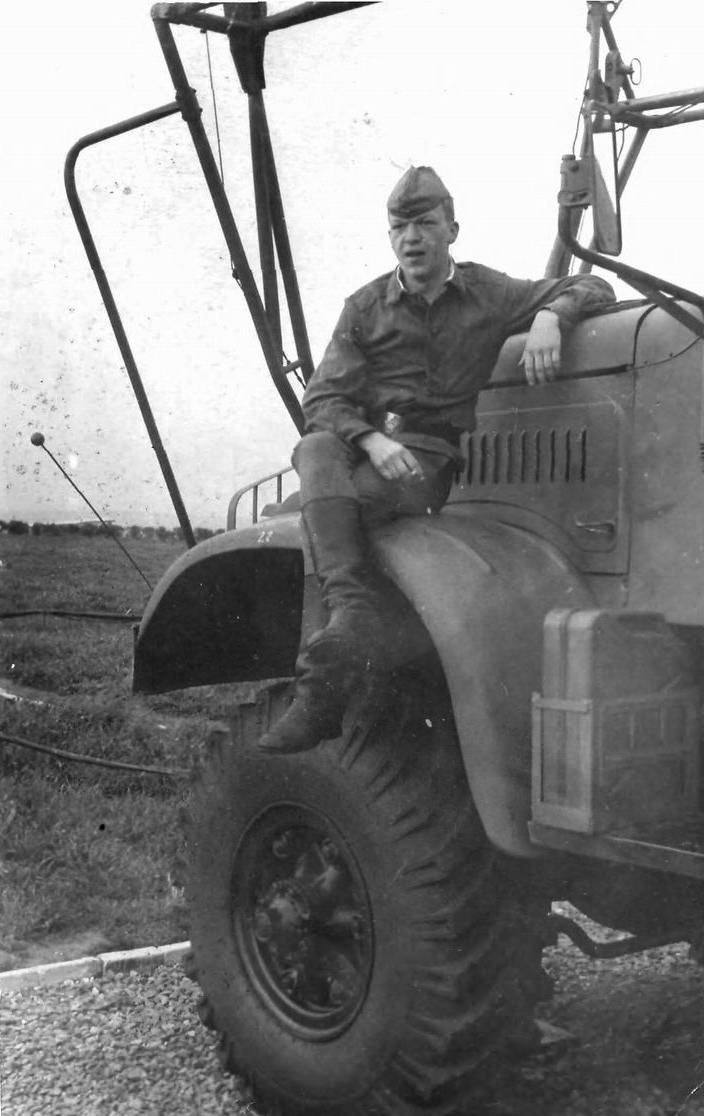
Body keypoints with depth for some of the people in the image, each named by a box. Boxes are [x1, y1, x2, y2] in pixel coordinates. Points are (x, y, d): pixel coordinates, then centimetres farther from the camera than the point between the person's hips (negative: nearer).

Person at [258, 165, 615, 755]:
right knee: (316, 453, -35)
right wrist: (373, 441, -20)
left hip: (433, 456, -2)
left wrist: (550, 316, -15)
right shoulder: (367, 307, 12)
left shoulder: (488, 295, 11)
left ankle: (322, 688, -38)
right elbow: (323, 397, 2)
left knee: (342, 500, -34)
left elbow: (591, 287, 10)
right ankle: (353, 615, -48)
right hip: (360, 443, 2)